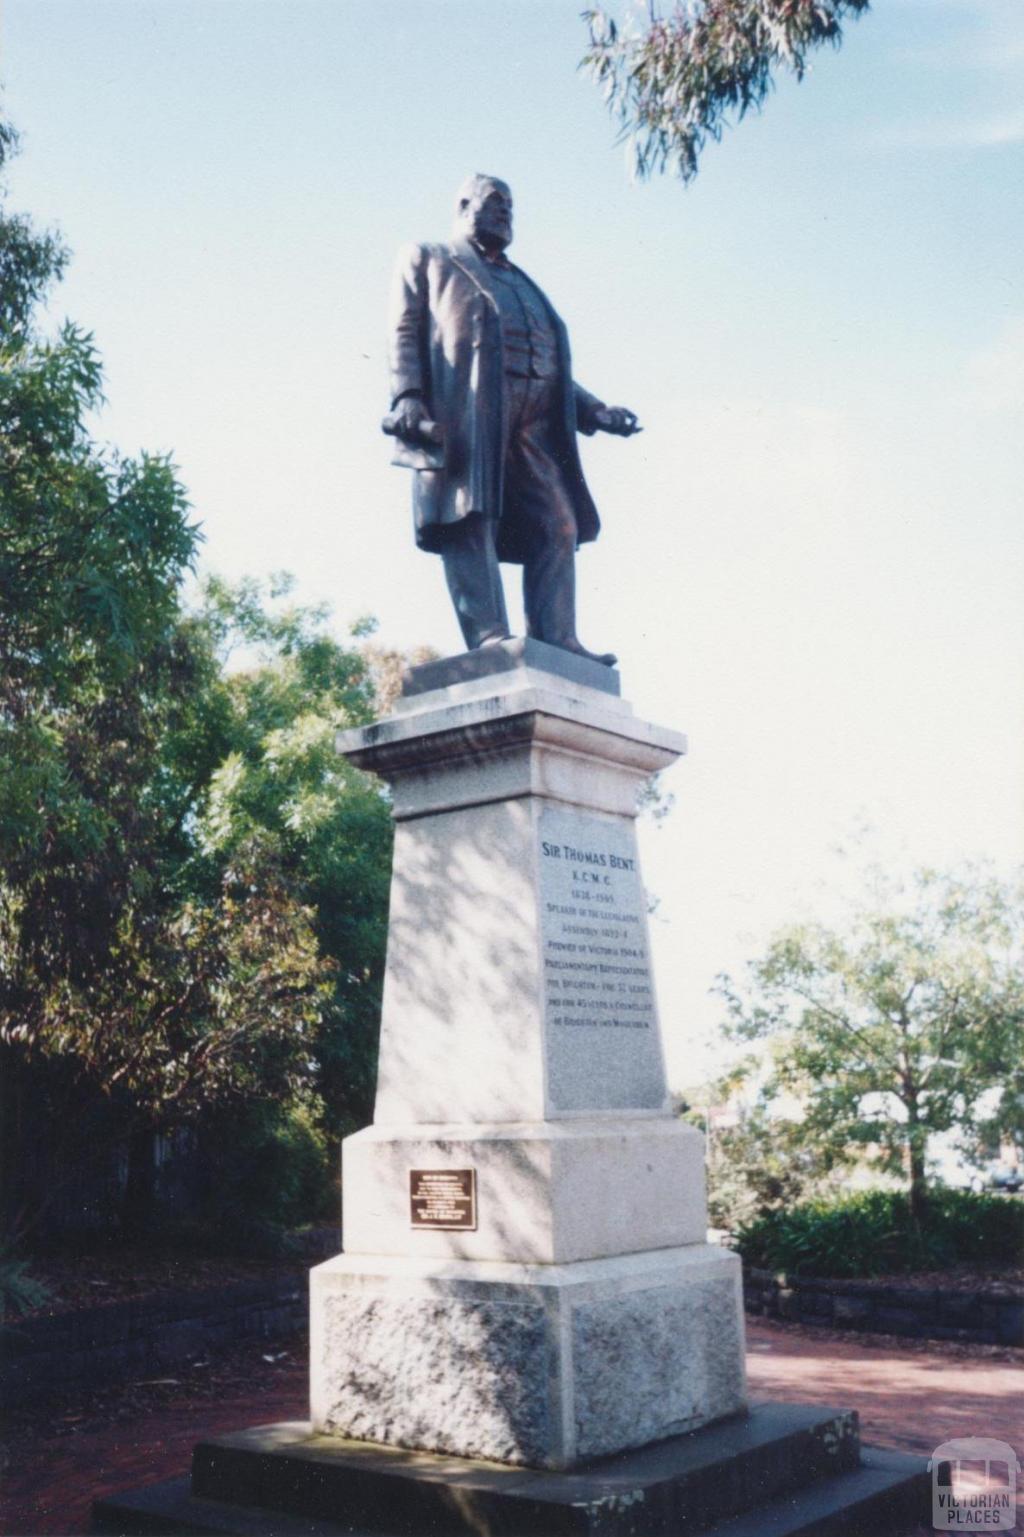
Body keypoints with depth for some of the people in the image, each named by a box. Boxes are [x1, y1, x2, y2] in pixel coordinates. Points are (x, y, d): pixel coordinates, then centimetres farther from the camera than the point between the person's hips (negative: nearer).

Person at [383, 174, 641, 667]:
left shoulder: (522, 284, 38)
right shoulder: (427, 260, 23)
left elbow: (548, 366, 32)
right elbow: (405, 333, 7)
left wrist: (594, 409, 15)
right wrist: (407, 397, -12)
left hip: (533, 415, 5)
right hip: (464, 404, -5)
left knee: (558, 524, -10)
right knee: (471, 516, -18)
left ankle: (557, 640, -15)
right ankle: (488, 637, -26)